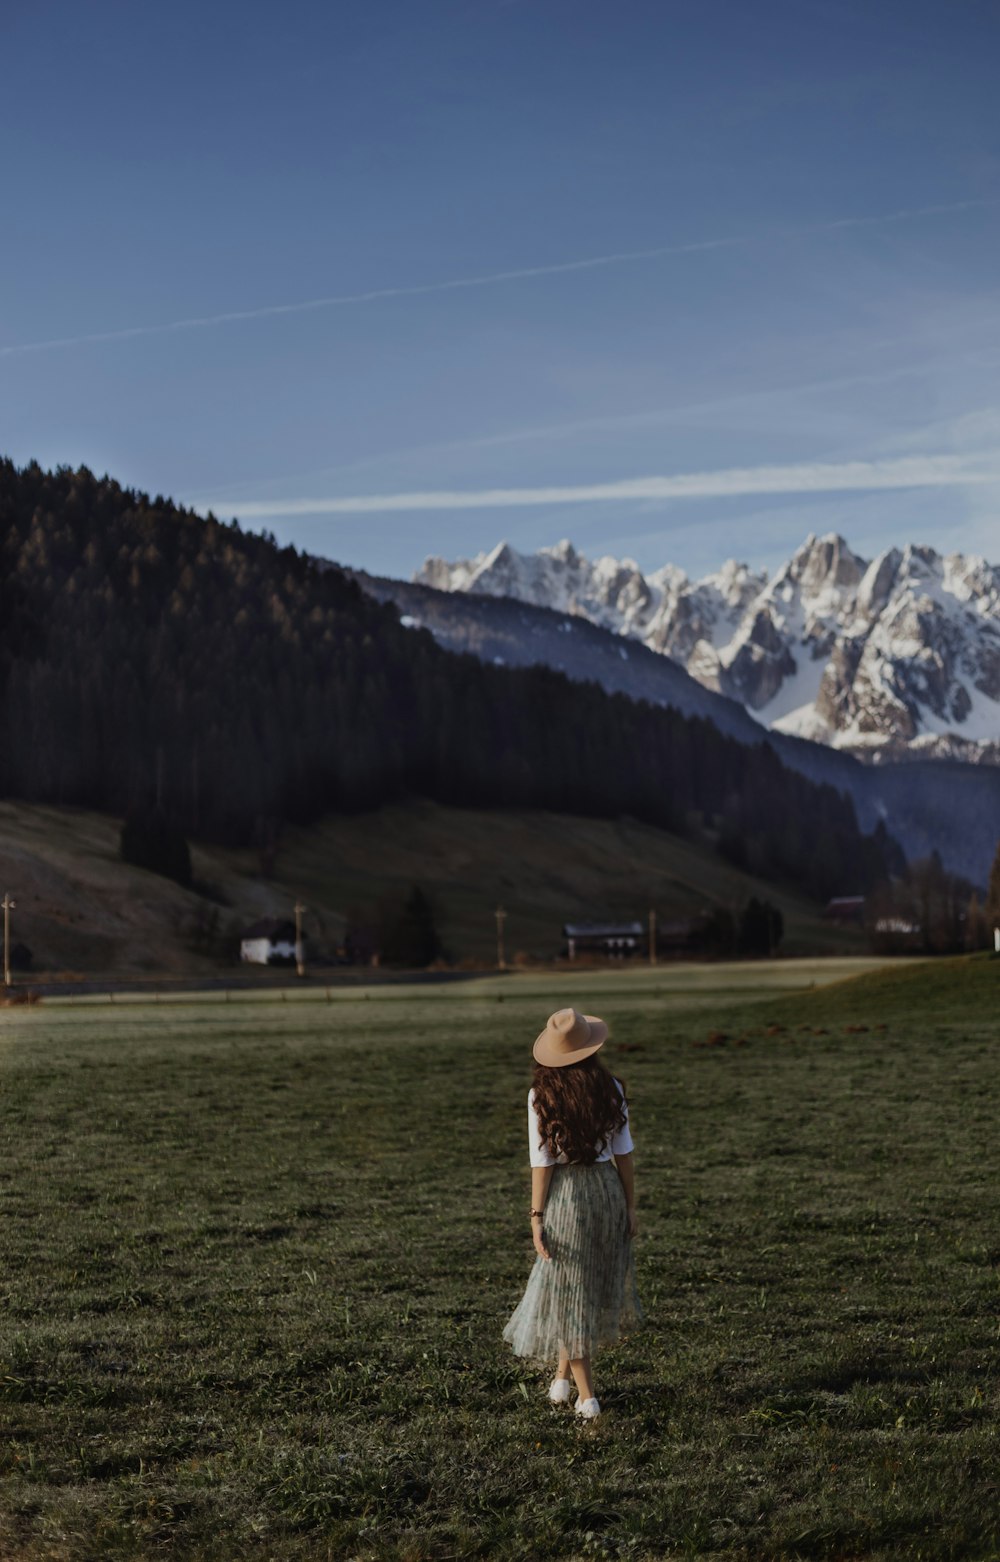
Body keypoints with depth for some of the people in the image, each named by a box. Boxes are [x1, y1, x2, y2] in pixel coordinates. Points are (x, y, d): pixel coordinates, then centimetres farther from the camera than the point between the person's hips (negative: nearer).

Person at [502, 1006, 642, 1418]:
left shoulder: (542, 1097, -11)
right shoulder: (611, 1090, -4)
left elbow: (542, 1162, -11)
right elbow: (623, 1154, 0)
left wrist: (536, 1217, -6)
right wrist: (630, 1207, 9)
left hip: (565, 1194, -3)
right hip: (608, 1188, 3)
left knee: (567, 1293, 8)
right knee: (597, 1285, 21)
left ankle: (587, 1397, 9)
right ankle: (562, 1375, 31)